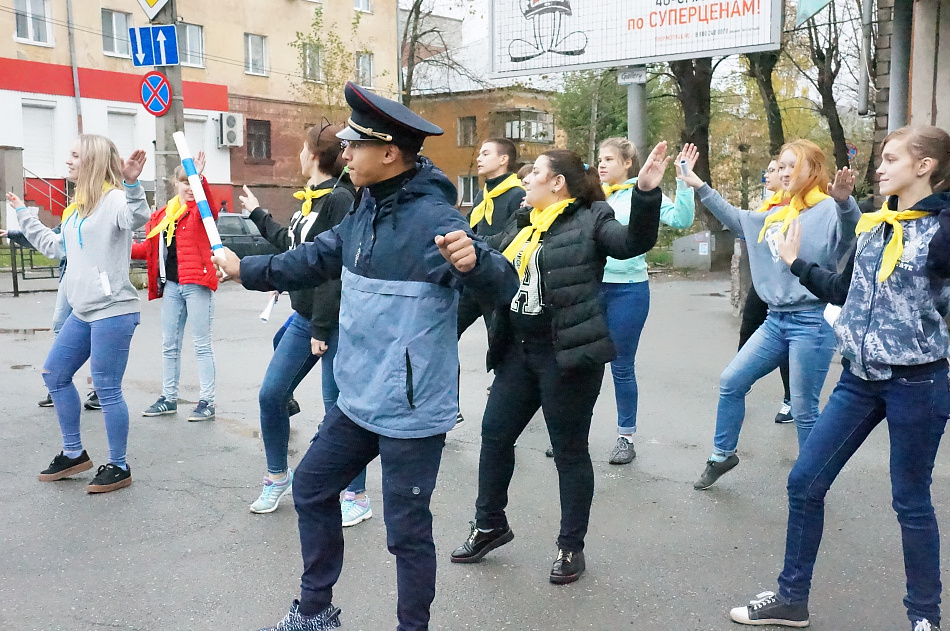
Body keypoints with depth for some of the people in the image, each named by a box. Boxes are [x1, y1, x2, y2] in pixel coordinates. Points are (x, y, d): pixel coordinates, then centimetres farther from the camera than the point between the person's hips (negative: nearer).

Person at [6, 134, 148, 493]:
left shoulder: (113, 198, -12)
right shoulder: (78, 207, 18)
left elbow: (138, 218, -34)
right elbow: (56, 248, 29)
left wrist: (132, 184, -51)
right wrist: (23, 215, 36)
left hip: (113, 311, -10)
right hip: (84, 312, 10)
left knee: (107, 389, -4)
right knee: (54, 375, 17)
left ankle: (119, 467, 10)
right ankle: (74, 454, 29)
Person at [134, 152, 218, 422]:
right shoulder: (163, 214, 13)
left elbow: (210, 205, -28)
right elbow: (151, 247, 18)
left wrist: (200, 178, -44)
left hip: (196, 283, -6)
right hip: (171, 285, 6)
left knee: (201, 345, -2)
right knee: (169, 346, 13)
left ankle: (207, 401, 4)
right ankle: (169, 398, 25)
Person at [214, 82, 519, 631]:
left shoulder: (434, 219, -21)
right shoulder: (366, 212, 5)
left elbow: (503, 287, -29)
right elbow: (317, 259, 21)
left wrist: (472, 261, -51)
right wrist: (246, 270, 31)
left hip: (411, 411, -9)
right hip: (358, 400, 9)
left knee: (407, 530, 3)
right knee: (312, 487, 21)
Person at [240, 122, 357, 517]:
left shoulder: (340, 199, -16)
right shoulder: (310, 198, 12)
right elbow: (292, 246, 27)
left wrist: (322, 328, -21)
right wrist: (257, 214, 36)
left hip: (334, 322, -9)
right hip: (304, 316, 9)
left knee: (338, 407, -1)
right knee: (271, 394, 11)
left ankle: (357, 497, 14)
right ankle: (278, 477, 29)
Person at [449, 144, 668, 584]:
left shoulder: (589, 222, -8)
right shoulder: (521, 225, 13)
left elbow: (635, 242, -24)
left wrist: (646, 192, -37)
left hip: (568, 356, -8)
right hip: (518, 352, 8)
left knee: (569, 450, 5)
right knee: (494, 434, 14)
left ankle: (571, 546, 21)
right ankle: (490, 524, 33)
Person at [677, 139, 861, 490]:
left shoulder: (828, 209, -10)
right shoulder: (776, 215, 13)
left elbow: (850, 234, -31)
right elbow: (737, 220, 27)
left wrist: (844, 201, -51)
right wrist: (701, 188, 24)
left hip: (812, 322, -8)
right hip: (776, 319, 8)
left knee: (804, 410, 0)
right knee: (731, 382, 12)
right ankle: (722, 456, 29)